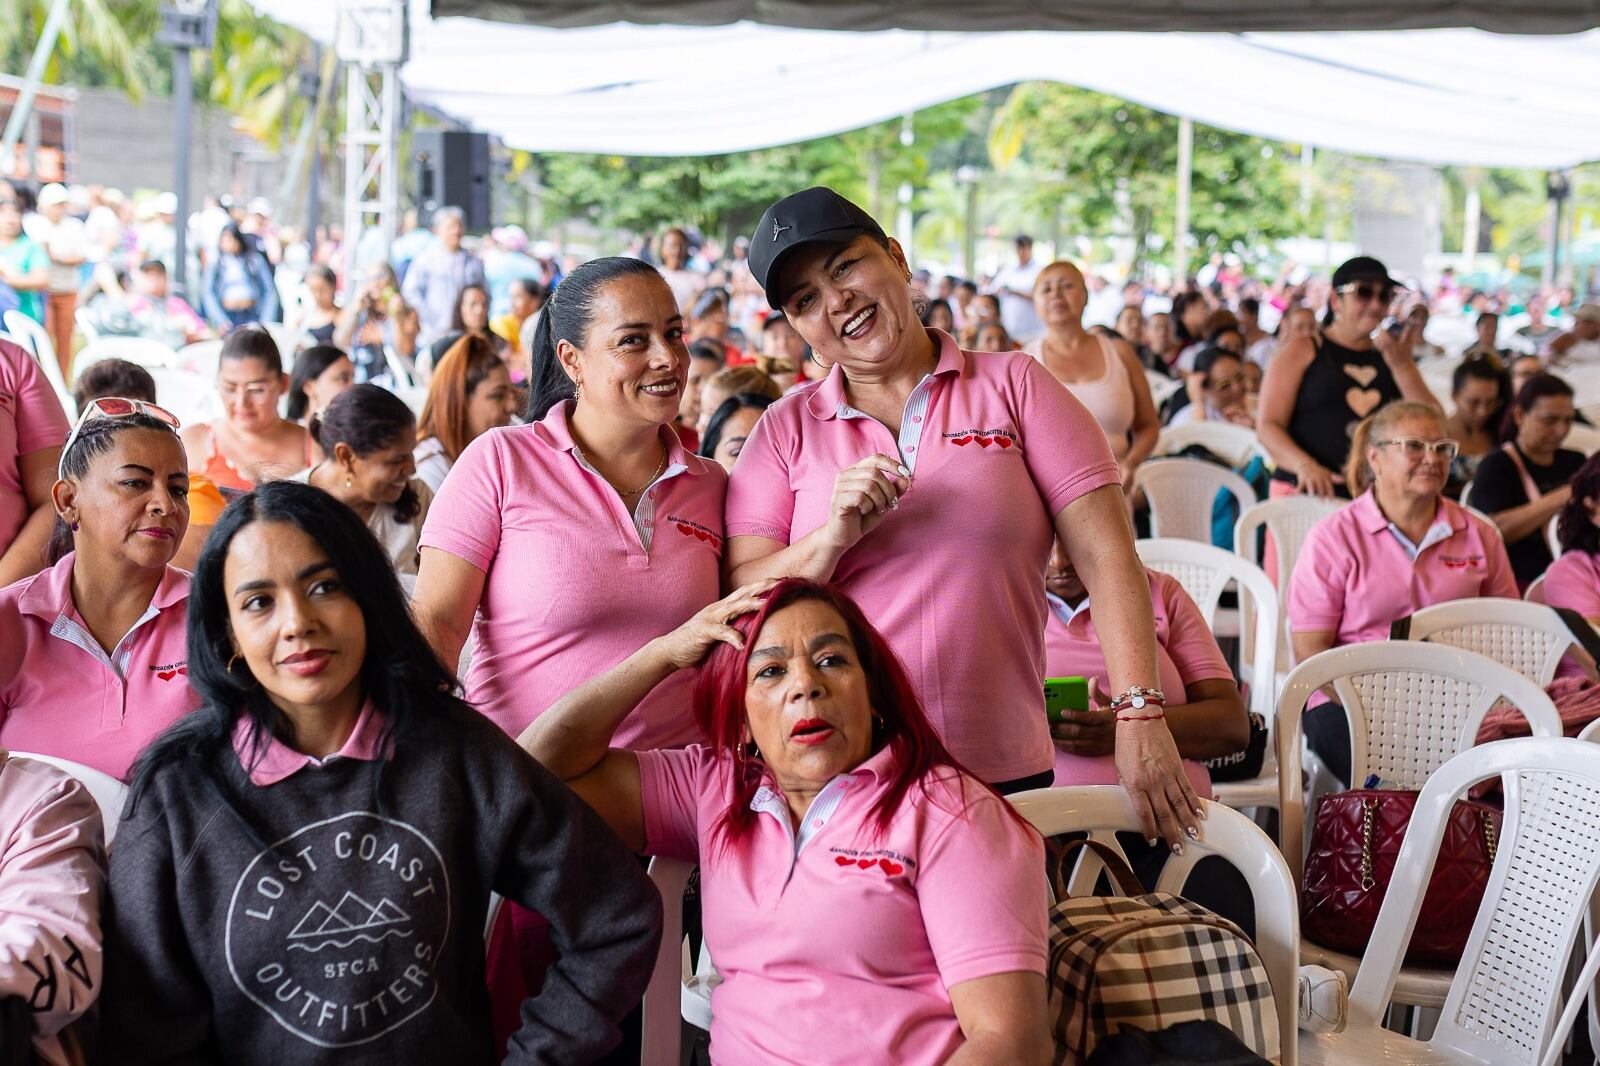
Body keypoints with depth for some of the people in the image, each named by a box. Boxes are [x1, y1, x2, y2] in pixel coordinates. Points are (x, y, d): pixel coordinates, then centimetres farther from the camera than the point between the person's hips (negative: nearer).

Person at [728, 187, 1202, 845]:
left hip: (1005, 770, 0)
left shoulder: (1013, 387, 5)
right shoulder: (785, 431, 8)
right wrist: (835, 537, -17)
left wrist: (1140, 716, -12)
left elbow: (1106, 558, -2)